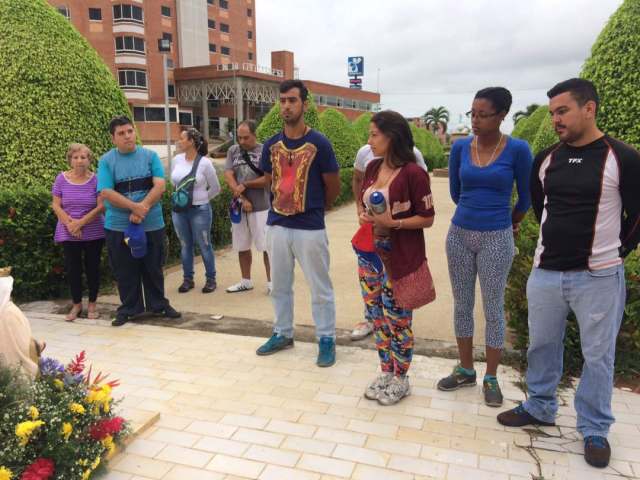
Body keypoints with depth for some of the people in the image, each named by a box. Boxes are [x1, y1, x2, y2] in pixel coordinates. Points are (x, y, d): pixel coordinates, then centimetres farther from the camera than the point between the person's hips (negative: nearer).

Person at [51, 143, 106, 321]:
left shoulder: (96, 179, -5)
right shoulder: (61, 178, 1)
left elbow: (101, 207, -9)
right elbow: (56, 205, 0)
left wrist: (81, 222, -16)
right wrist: (69, 223, -13)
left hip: (93, 234, -1)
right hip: (68, 234, 2)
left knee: (92, 268, 6)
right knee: (72, 269, 7)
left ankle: (92, 304, 21)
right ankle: (76, 304, 23)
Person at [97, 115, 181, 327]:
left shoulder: (150, 156, 2)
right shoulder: (106, 161, 0)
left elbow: (159, 186, -8)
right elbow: (106, 193, -10)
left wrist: (142, 209, -19)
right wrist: (135, 207, -21)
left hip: (152, 224, 1)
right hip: (118, 227, 0)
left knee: (153, 268, 12)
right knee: (125, 271, 10)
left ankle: (158, 304, 28)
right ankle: (128, 308, 25)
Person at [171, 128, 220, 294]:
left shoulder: (205, 163, -13)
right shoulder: (176, 160, 1)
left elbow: (215, 188, -1)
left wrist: (200, 198, 6)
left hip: (200, 210, -4)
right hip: (179, 210, 4)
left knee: (204, 246, 5)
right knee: (185, 246, 13)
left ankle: (210, 279, 19)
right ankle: (188, 279, 25)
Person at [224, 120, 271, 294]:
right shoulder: (233, 151, 6)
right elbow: (228, 177, -1)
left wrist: (245, 185, -10)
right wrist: (242, 199, -10)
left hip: (261, 207, -4)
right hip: (240, 206, 4)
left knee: (267, 246, -1)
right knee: (242, 246, 12)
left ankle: (271, 282, 11)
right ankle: (246, 281, 26)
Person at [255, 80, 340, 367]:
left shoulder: (319, 143, -9)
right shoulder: (271, 145, 4)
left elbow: (333, 186, 1)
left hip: (310, 228, -5)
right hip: (277, 225, 5)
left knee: (320, 289, 6)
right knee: (279, 286, 16)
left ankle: (326, 340, 21)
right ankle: (283, 334, 33)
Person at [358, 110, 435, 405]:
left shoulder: (413, 173, -14)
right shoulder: (372, 168, 6)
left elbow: (427, 218, -12)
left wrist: (392, 222, -22)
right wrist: (363, 215, -2)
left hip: (399, 258, -7)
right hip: (370, 253, 7)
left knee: (397, 318, 5)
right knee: (376, 314, 14)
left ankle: (400, 379, 24)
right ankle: (386, 372, 32)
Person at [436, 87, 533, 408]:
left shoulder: (517, 150, -9)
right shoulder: (460, 147, 0)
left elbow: (525, 198, 4)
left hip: (496, 239, -3)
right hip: (459, 234, 4)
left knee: (493, 309, 6)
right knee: (462, 305, 12)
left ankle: (491, 378, 22)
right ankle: (465, 370, 28)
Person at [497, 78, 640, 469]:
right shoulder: (546, 159, 4)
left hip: (598, 278, -4)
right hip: (545, 272, 4)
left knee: (598, 356, 9)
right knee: (542, 345, 16)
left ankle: (595, 430, 28)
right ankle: (540, 408, 36)